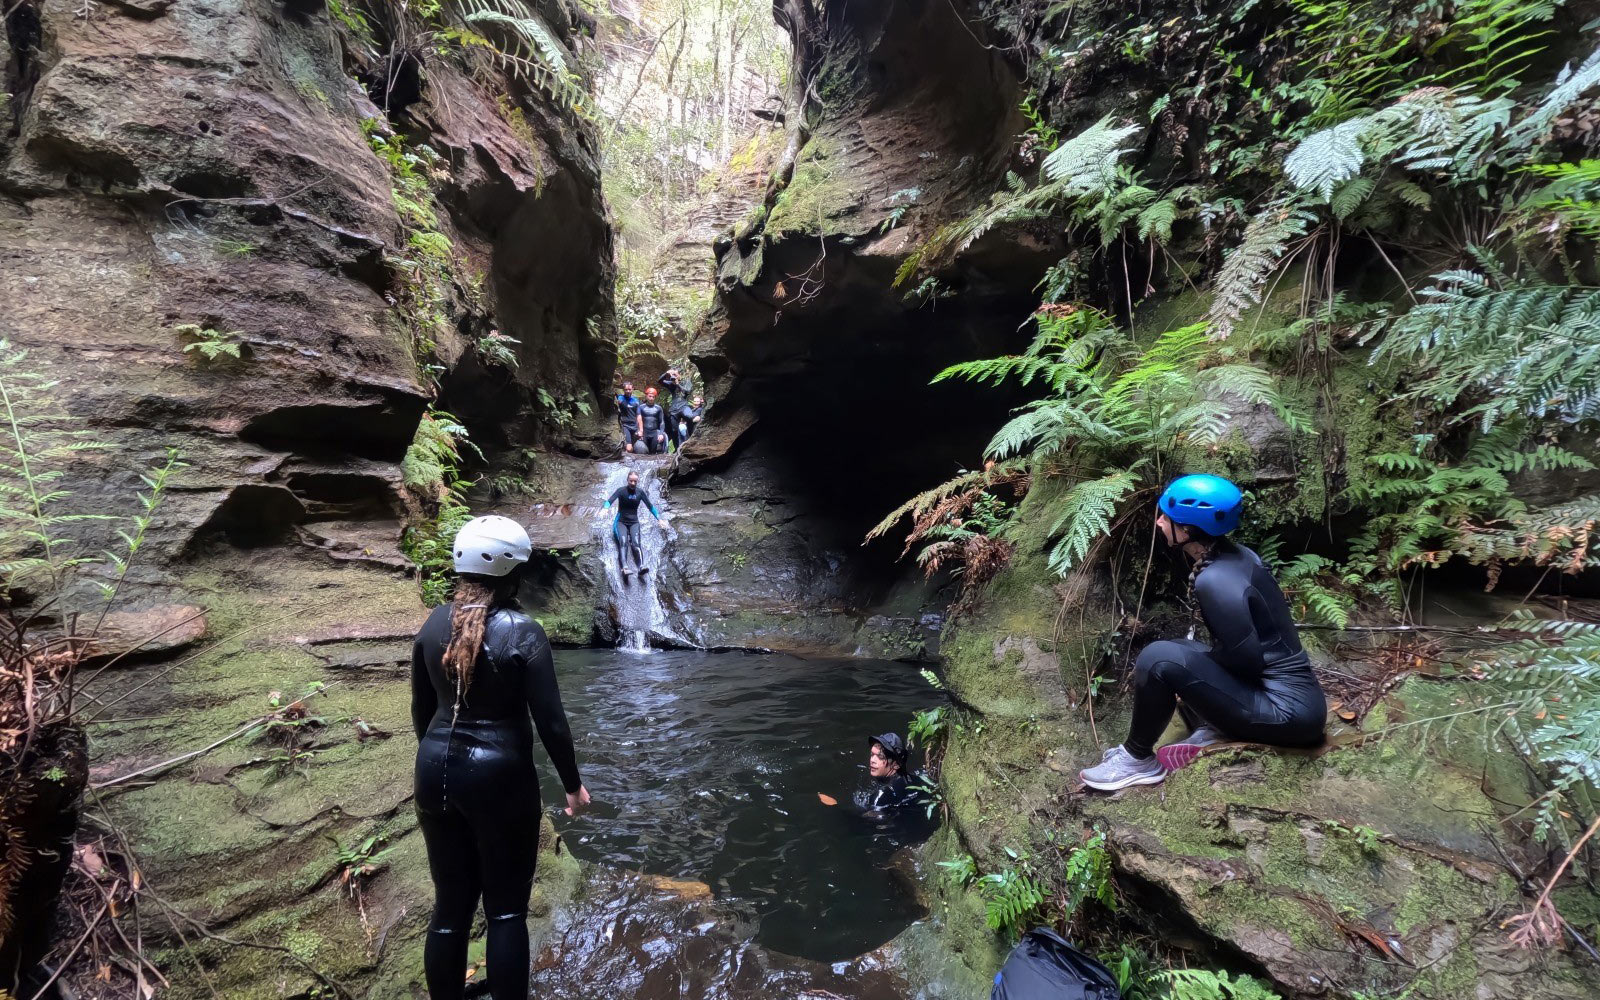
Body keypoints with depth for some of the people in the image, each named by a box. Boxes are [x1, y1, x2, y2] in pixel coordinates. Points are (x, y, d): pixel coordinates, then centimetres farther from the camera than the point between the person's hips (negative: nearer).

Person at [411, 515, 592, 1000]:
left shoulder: (434, 624, 1)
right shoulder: (522, 632, -15)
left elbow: (421, 711, 10)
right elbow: (550, 722, -13)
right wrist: (573, 785, -1)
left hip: (436, 769, 5)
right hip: (499, 775, -5)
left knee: (450, 907, 17)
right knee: (506, 910, 9)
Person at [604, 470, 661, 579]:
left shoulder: (640, 492, 6)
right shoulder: (621, 490, -3)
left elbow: (650, 506, 11)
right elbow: (610, 500, -16)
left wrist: (659, 519, 7)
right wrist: (606, 508, -39)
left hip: (634, 522, 2)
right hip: (621, 521, -2)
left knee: (636, 542, -24)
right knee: (623, 541, -28)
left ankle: (641, 566, -44)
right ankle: (624, 568, -46)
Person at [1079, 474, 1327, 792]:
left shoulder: (1215, 580, -23)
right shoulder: (1237, 555, 5)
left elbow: (1246, 661, -19)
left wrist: (1195, 662, -2)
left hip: (1287, 710, -10)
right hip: (1293, 694, 10)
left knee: (1158, 659, -19)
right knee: (1178, 649, 19)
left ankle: (1138, 759, 0)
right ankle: (1210, 733, 6)